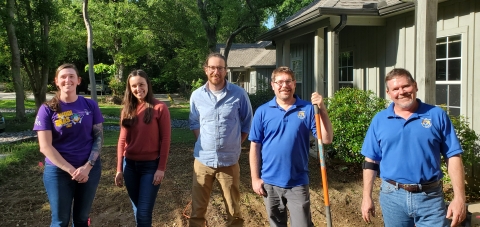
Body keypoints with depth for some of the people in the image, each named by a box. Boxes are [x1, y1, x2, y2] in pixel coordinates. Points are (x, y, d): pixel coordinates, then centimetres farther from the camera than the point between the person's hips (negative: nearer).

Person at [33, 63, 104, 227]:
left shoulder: (90, 105, 0)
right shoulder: (47, 109, -5)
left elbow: (99, 137, 0)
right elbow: (45, 147, -9)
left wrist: (87, 166, -12)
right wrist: (72, 170, -15)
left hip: (90, 169, 2)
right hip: (58, 171, -2)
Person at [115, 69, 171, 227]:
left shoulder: (160, 108, -8)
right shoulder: (127, 109, 6)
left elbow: (165, 139, -9)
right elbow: (122, 140, 7)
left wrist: (161, 168, -12)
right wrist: (119, 168, 4)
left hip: (151, 165, -5)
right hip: (130, 165, 5)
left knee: (144, 213, -3)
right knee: (137, 210, 15)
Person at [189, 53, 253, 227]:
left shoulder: (239, 94, -6)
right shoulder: (197, 95, 1)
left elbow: (247, 123, 6)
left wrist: (235, 145, 3)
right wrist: (203, 143, 5)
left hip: (229, 160, -1)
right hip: (203, 160, 2)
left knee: (234, 210, 13)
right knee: (197, 209, 13)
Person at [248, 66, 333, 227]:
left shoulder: (307, 109, -5)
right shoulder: (262, 111, -4)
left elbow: (327, 139, -9)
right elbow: (255, 147, 0)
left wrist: (322, 109, -19)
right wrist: (255, 178, -2)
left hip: (298, 183, -1)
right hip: (270, 182, 2)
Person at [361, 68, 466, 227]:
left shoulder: (437, 115, -1)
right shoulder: (379, 120, 2)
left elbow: (453, 157, -2)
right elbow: (370, 161, 4)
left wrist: (459, 197, -8)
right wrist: (367, 197, 1)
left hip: (430, 197, -1)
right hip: (392, 196, 2)